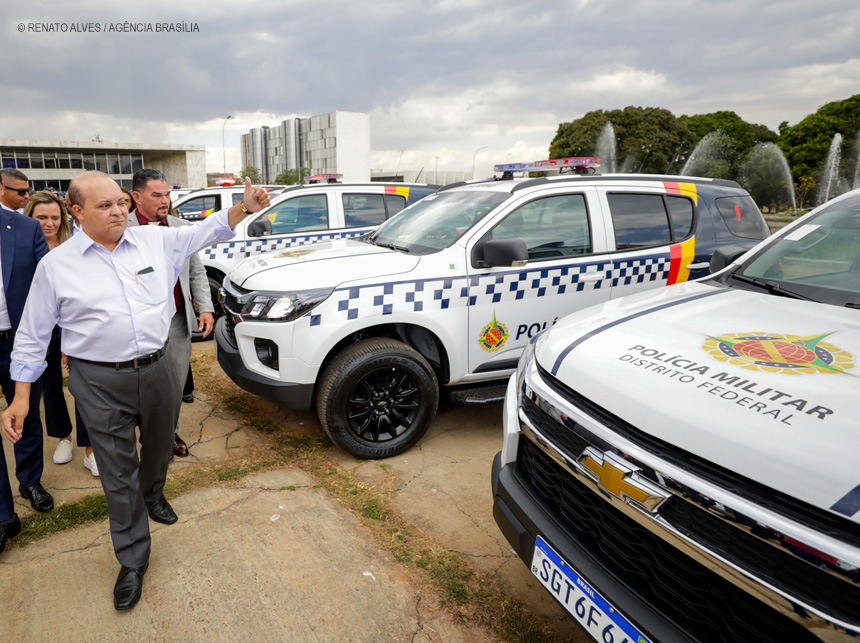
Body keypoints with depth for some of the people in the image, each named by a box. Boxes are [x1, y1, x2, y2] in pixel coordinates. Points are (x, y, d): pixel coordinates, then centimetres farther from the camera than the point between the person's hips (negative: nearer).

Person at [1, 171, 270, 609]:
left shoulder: (154, 240, 1)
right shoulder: (56, 265, -4)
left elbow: (205, 231, 7)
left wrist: (245, 208, -11)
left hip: (156, 370, 3)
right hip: (100, 384, -2)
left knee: (159, 446, 23)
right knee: (118, 473, 6)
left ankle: (153, 495, 56)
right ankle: (133, 561, 23)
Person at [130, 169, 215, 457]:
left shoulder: (183, 228, 8)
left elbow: (197, 273, 11)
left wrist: (206, 308, 2)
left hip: (179, 322, 4)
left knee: (176, 384, 14)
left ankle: (171, 432, 33)